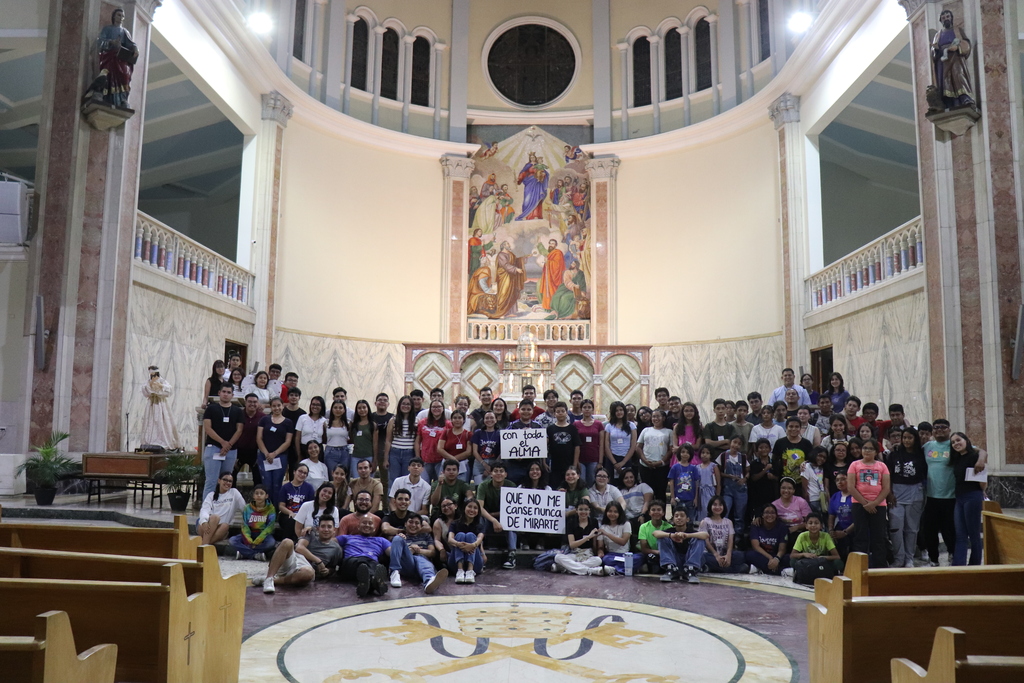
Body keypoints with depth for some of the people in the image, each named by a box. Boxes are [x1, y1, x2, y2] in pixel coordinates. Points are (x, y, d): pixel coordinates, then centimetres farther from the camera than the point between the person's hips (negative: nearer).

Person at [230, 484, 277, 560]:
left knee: (271, 542, -35)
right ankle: (257, 555, -28)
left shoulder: (270, 509, -5)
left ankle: (244, 552, -26)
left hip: (263, 535, -3)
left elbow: (269, 527, -12)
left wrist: (256, 541, -21)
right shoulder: (247, 508, 2)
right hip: (250, 535, 3)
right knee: (232, 540, -22)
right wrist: (249, 540, -22)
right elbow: (244, 526, -5)